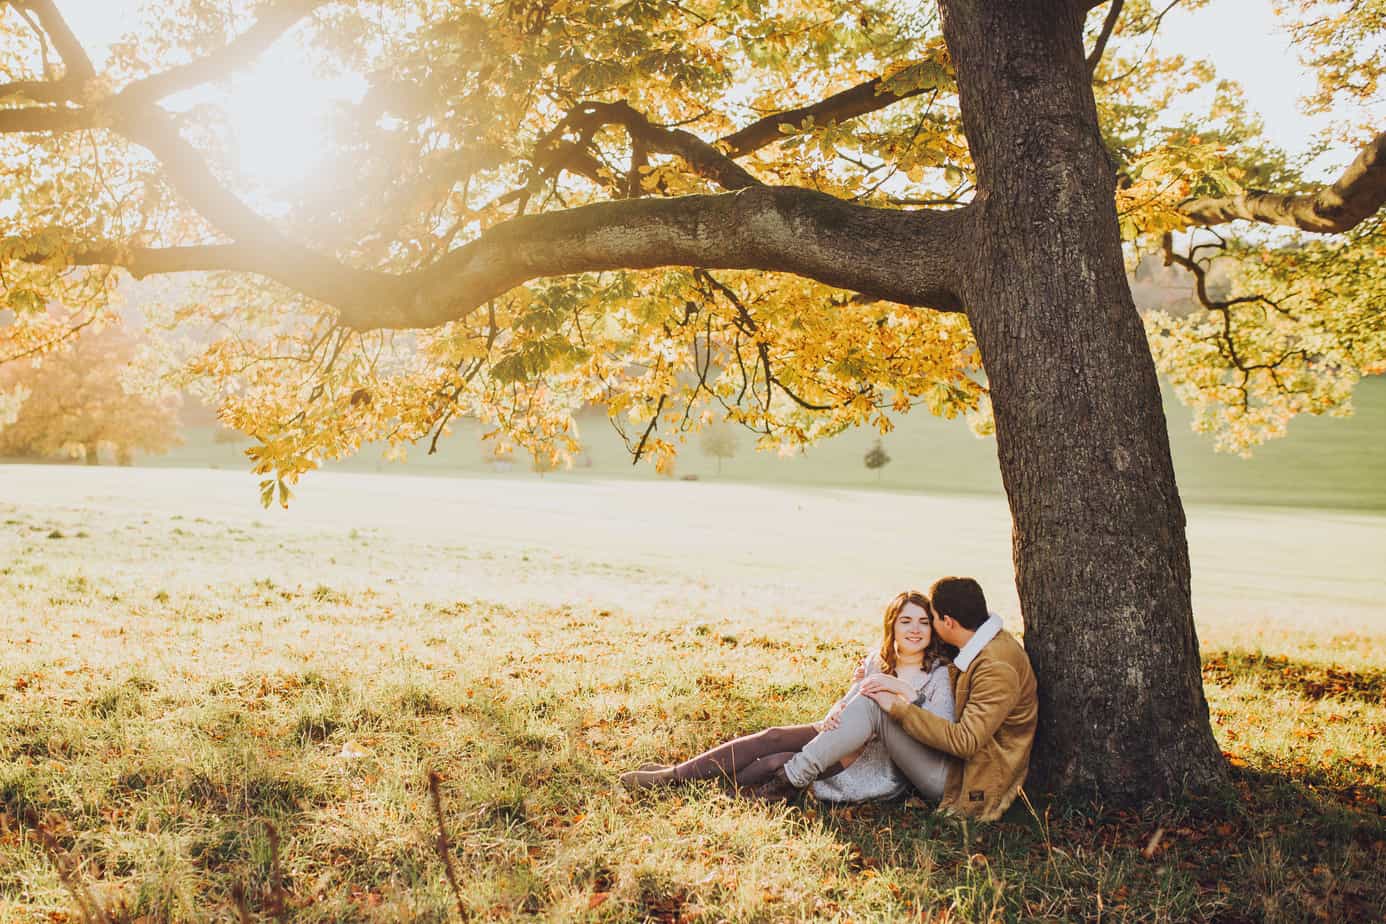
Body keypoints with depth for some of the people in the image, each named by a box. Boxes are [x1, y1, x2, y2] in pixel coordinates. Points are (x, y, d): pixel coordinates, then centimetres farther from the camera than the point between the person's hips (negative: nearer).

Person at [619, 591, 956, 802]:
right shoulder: (877, 660, 8)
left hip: (881, 766, -6)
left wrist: (903, 690, -31)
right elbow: (850, 702, 6)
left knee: (778, 762, -24)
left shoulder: (940, 676, -11)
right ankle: (676, 774, -10)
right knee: (773, 737, -15)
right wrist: (830, 718, -18)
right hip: (853, 736, 6)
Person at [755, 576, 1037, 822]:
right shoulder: (985, 645, 8)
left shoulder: (997, 669, -23)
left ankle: (791, 780, -15)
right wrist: (899, 692, -1)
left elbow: (966, 741, -27)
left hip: (974, 787, -10)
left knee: (872, 704, -19)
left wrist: (899, 708, -22)